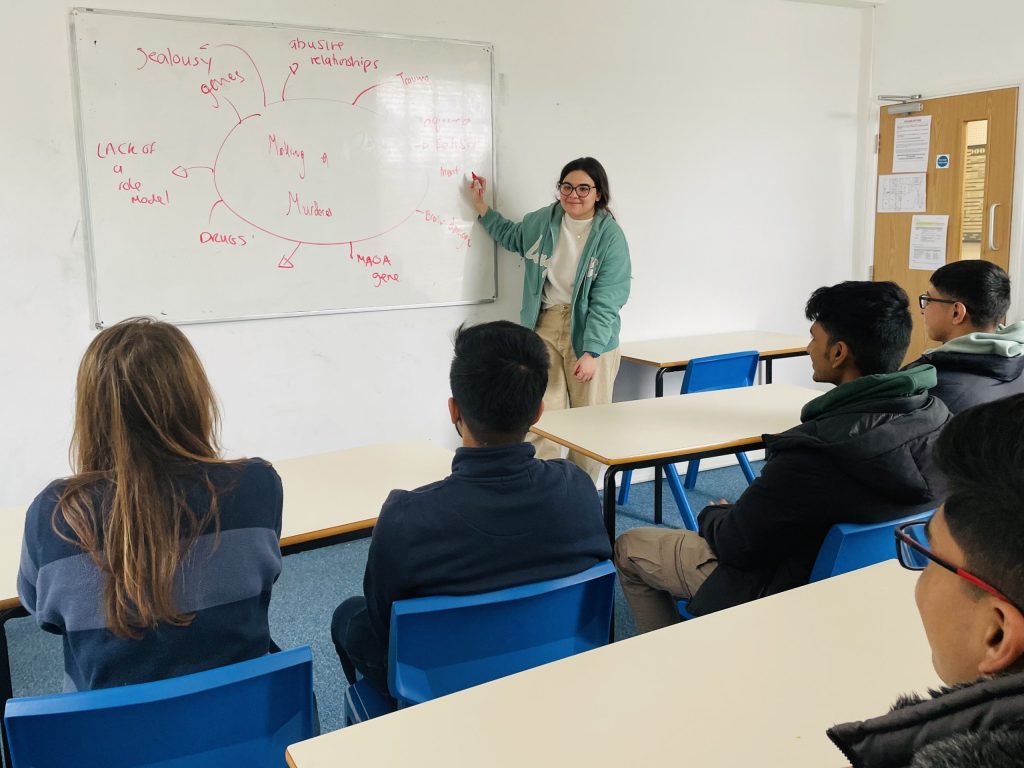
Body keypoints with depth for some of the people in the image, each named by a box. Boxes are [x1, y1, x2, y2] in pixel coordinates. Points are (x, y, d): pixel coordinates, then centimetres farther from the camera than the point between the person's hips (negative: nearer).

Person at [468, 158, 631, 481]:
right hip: (545, 327, 3)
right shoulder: (542, 221, 4)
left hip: (591, 333, -3)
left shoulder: (610, 236, -11)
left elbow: (606, 301, -15)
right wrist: (481, 207, 22)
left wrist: (590, 353, -22)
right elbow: (511, 236, 29)